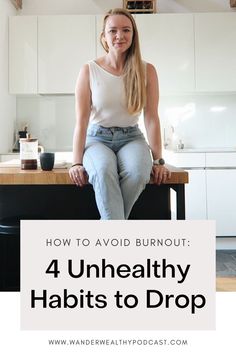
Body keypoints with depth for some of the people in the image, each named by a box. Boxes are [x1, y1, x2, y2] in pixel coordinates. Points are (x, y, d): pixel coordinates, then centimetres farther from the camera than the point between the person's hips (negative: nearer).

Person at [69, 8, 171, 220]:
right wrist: (77, 162, -15)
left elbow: (152, 118, -3)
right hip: (98, 138, 0)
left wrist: (158, 160, -11)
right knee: (103, 171, -36)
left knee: (138, 172, -34)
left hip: (131, 138, 1)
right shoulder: (89, 71, -2)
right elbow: (81, 121, -5)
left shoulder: (146, 71, 0)